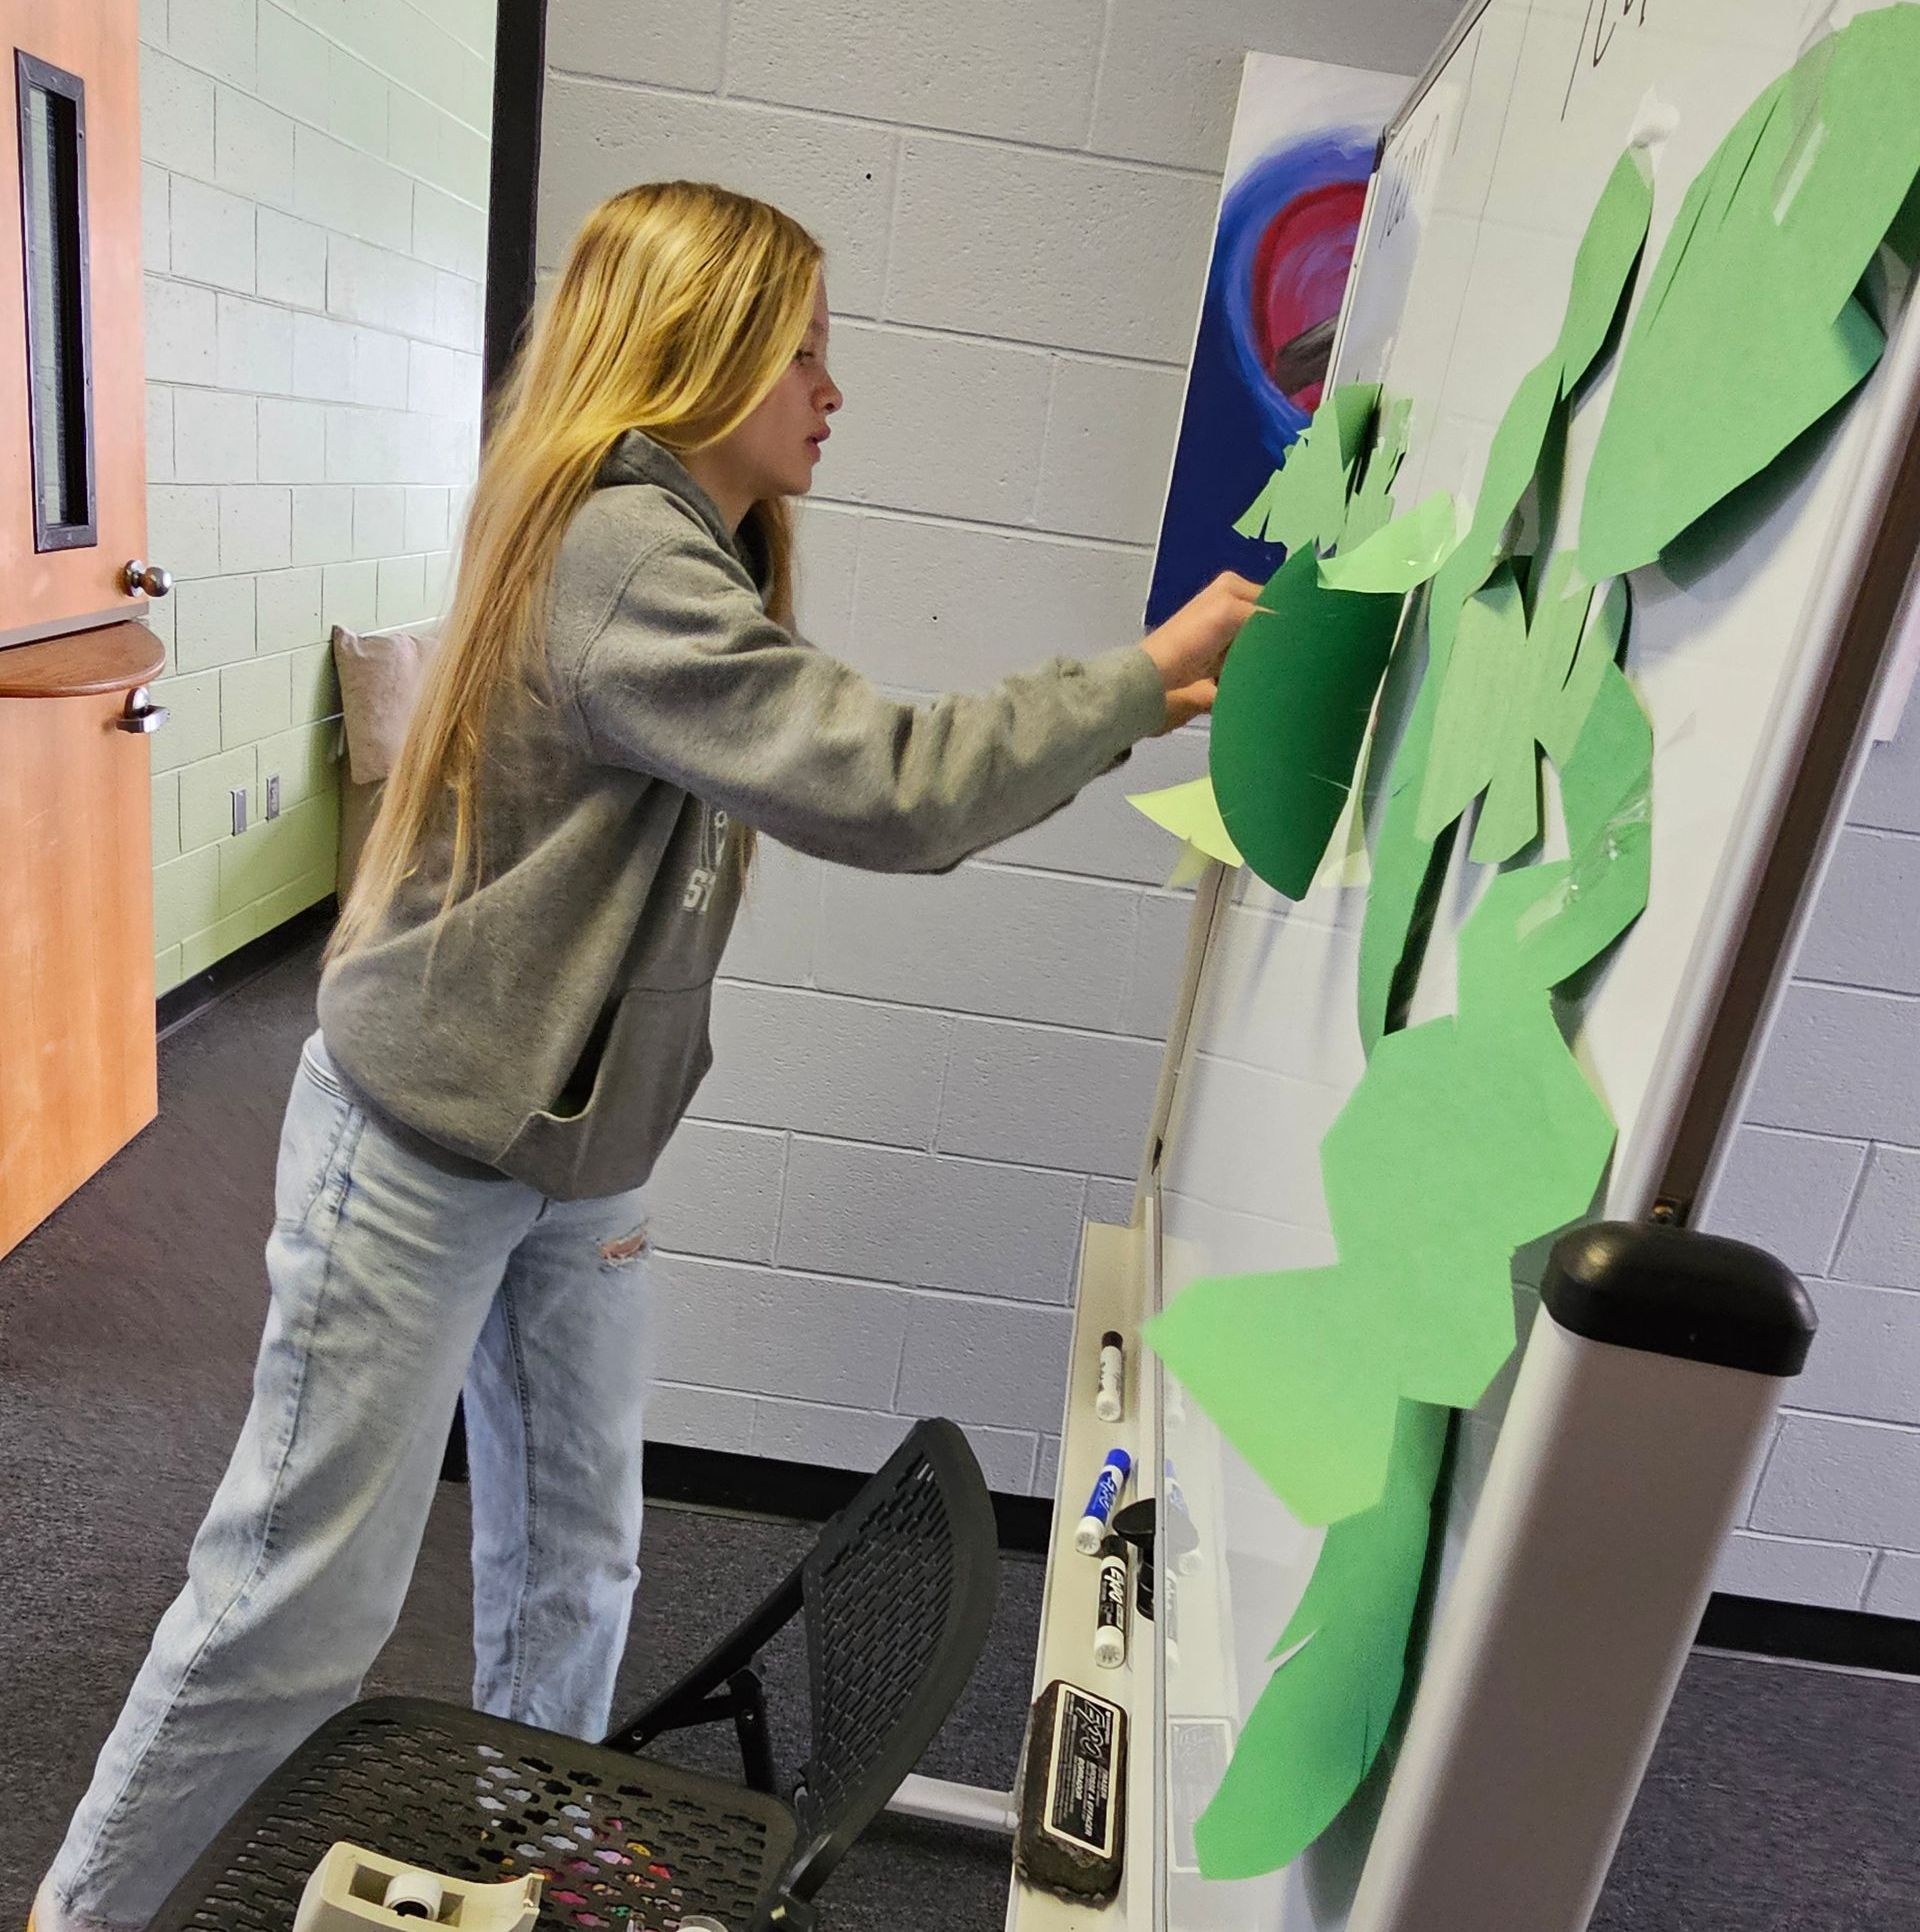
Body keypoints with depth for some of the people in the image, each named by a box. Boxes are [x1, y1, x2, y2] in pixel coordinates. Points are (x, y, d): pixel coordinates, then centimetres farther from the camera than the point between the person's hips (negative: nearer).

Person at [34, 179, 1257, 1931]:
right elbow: (884, 790, -30)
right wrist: (1135, 681, -20)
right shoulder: (626, 557, -23)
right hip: (418, 1153, -9)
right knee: (308, 1606, 7)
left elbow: (852, 782, 12)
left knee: (573, 1571, 17)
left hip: (577, 1163, 9)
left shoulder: (692, 560, 10)